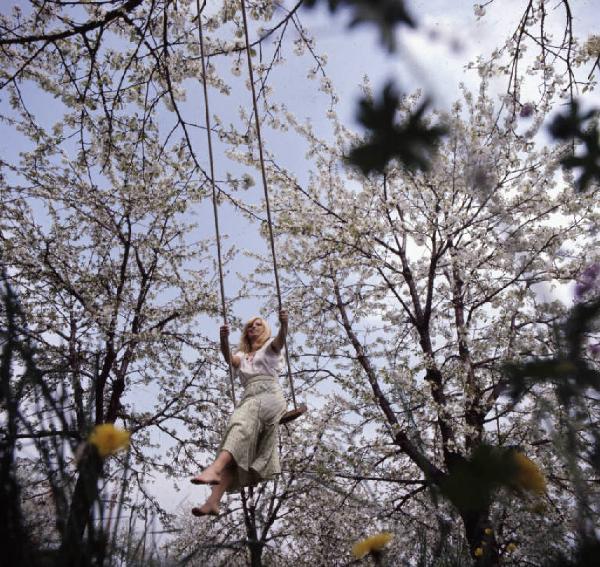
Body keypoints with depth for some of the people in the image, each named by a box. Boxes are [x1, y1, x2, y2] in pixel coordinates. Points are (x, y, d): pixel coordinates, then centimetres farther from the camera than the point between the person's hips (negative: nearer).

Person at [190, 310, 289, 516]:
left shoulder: (270, 347, 20)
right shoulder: (241, 355, 29)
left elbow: (280, 340, -5)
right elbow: (229, 359, 4)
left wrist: (284, 324, -29)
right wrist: (224, 339, -18)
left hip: (270, 394, -4)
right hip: (248, 399, 4)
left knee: (241, 421, -34)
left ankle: (216, 468, -56)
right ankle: (213, 501, -30)